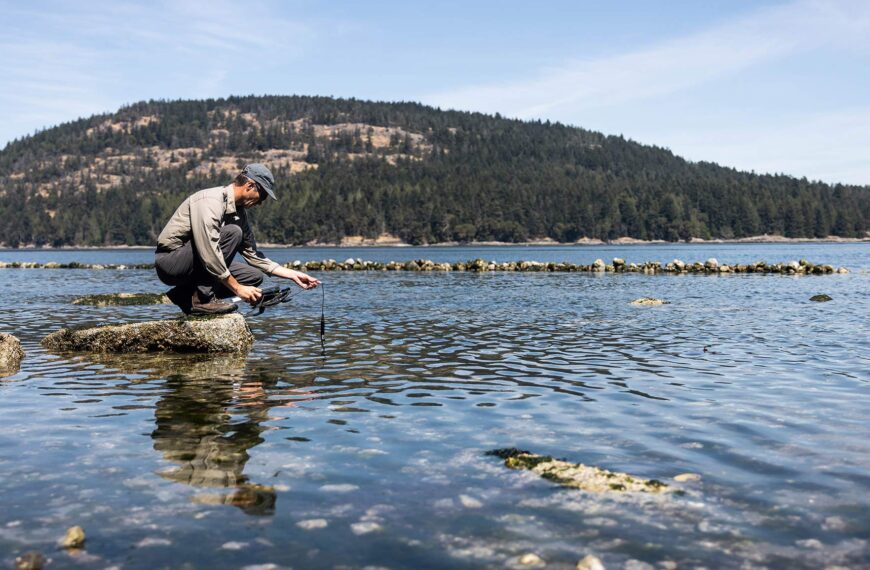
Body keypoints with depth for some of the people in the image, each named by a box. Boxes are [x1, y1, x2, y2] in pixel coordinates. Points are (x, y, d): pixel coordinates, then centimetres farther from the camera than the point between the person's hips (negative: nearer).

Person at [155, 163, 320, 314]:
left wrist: (292, 274, 7)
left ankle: (185, 294, 5)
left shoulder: (239, 212, 8)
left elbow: (253, 255, 14)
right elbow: (208, 254, -29)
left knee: (255, 276, -2)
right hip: (170, 262, -9)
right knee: (232, 232, -23)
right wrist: (237, 288, -26)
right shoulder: (211, 201, -21)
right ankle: (203, 298, -21)